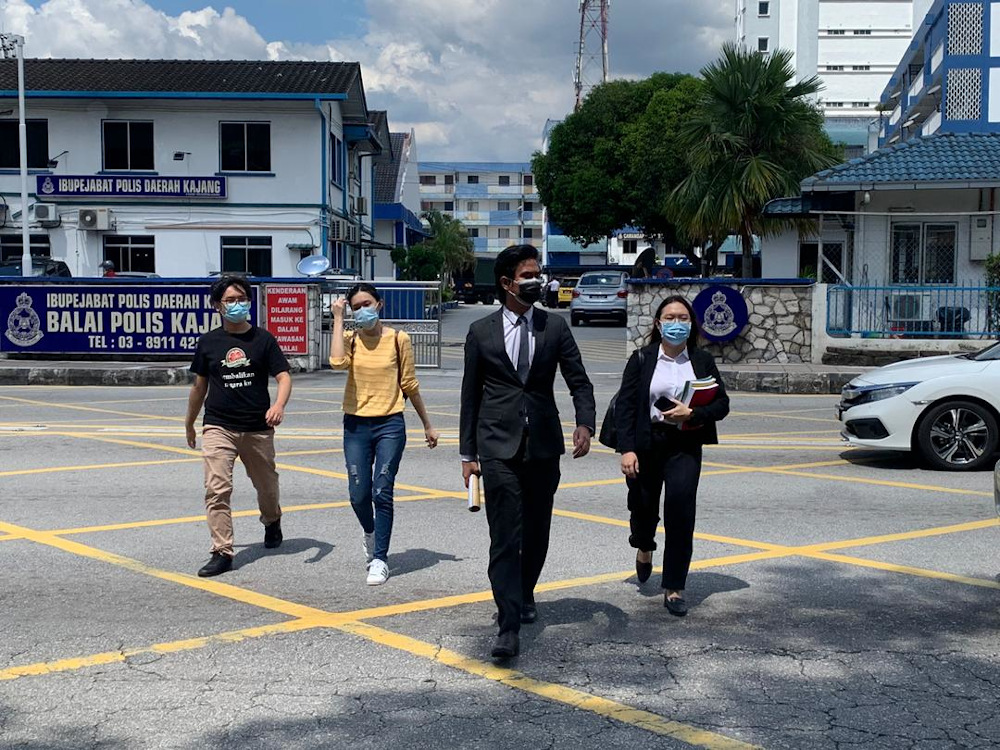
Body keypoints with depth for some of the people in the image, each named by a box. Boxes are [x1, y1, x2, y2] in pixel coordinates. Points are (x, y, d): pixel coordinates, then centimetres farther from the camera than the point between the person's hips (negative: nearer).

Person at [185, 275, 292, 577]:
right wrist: (189, 423, 23)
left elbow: (283, 376, -6)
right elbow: (200, 385, 16)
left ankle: (272, 521, 47)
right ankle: (222, 553, -8)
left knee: (266, 484, 16)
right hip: (218, 427, 0)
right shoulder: (209, 341, 5)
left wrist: (279, 404, -27)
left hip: (258, 428, 0)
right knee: (217, 489, -12)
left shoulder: (263, 339, 0)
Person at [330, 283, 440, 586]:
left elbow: (409, 385, 6)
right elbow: (337, 361, -23)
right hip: (356, 425, 2)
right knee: (359, 495, 5)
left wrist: (427, 425, 10)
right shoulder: (350, 339, 1)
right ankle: (369, 532, 37)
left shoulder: (398, 339, -2)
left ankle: (379, 558, 6)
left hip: (390, 424, -2)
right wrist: (338, 319, -15)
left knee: (381, 493, -6)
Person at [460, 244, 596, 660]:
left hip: (543, 445, 2)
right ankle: (509, 625, -11)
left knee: (536, 532, 13)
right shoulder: (481, 332, 3)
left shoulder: (555, 327, 5)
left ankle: (524, 594, 37)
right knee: (505, 535, -10)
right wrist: (468, 453, 4)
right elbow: (470, 395, 6)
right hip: (498, 446, -2)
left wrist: (584, 424, -15)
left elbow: (579, 382, 4)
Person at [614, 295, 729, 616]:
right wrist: (627, 449, -14)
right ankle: (644, 546, 50)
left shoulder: (702, 361, 6)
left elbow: (722, 403, 5)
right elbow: (624, 405, -5)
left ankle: (674, 589, 3)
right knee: (644, 506, 13)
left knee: (680, 515, -8)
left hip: (685, 447, 0)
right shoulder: (641, 359, 0)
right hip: (646, 445, 0)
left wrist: (692, 414, -14)